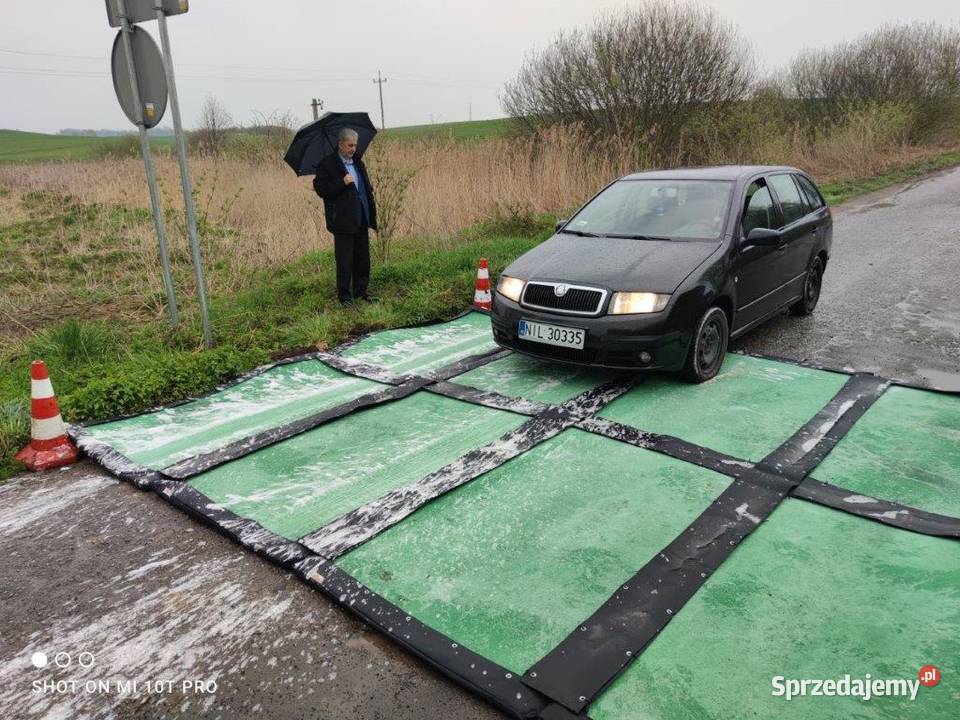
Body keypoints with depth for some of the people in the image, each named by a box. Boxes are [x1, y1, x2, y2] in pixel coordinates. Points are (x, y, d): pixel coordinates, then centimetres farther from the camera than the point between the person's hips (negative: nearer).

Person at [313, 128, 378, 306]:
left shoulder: (358, 163, 15)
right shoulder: (326, 164, -6)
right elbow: (321, 189, -13)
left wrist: (371, 214, 14)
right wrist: (342, 182, -24)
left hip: (361, 220, 7)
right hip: (343, 221, -6)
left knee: (363, 259, 11)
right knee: (344, 261, -2)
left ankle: (361, 291, 23)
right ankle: (344, 295, 9)